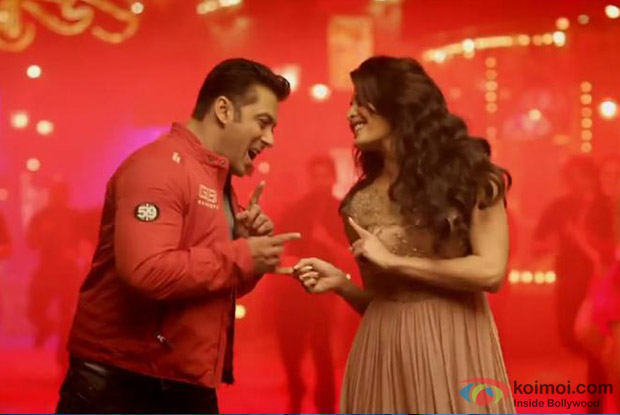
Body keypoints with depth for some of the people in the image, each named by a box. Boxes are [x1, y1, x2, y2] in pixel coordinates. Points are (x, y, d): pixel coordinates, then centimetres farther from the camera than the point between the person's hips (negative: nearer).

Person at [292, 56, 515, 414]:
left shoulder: (466, 173, -2)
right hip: (385, 352, 4)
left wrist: (394, 261, -9)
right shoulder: (361, 202, 10)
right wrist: (340, 283, -4)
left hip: (453, 346, -3)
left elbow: (491, 271, -12)